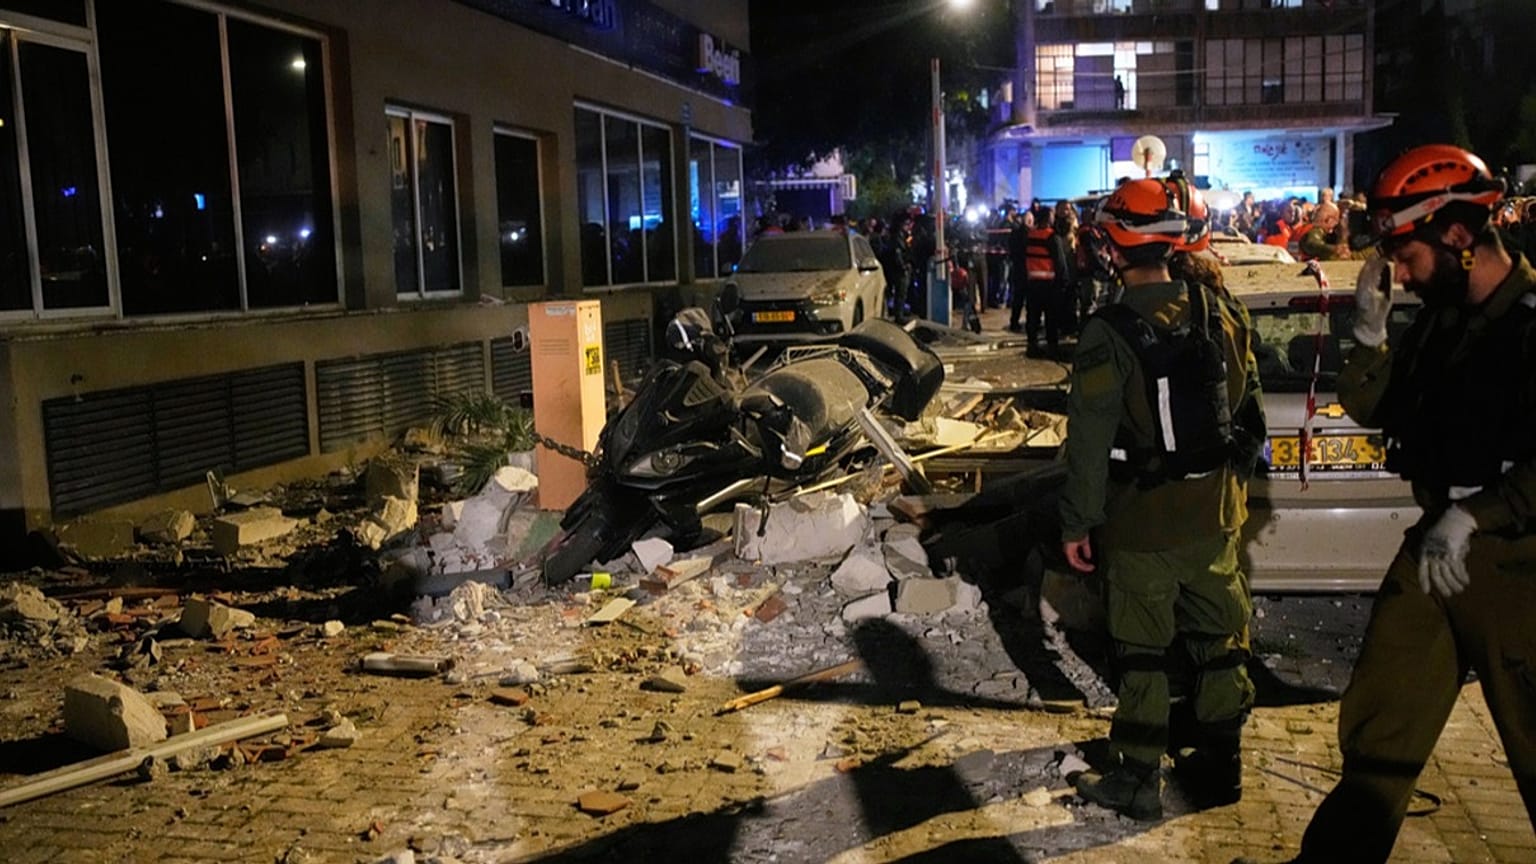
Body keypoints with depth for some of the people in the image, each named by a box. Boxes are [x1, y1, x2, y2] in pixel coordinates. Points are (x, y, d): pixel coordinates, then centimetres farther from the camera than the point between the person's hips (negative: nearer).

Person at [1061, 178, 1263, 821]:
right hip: (1213, 513, 5)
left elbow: (1089, 441, -16)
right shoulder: (1217, 316, 0)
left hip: (1141, 520, -5)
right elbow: (1248, 409, 10)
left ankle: (1139, 778, 15)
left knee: (1142, 651, 7)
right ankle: (1223, 765, 28)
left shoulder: (1108, 335, -17)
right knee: (1218, 637, 16)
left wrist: (1078, 522, -8)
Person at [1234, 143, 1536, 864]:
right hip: (1435, 547, 8)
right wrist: (1370, 330, -1)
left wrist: (1472, 516, -23)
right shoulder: (1441, 316, 9)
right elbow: (1373, 408, 13)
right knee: (1377, 725, 13)